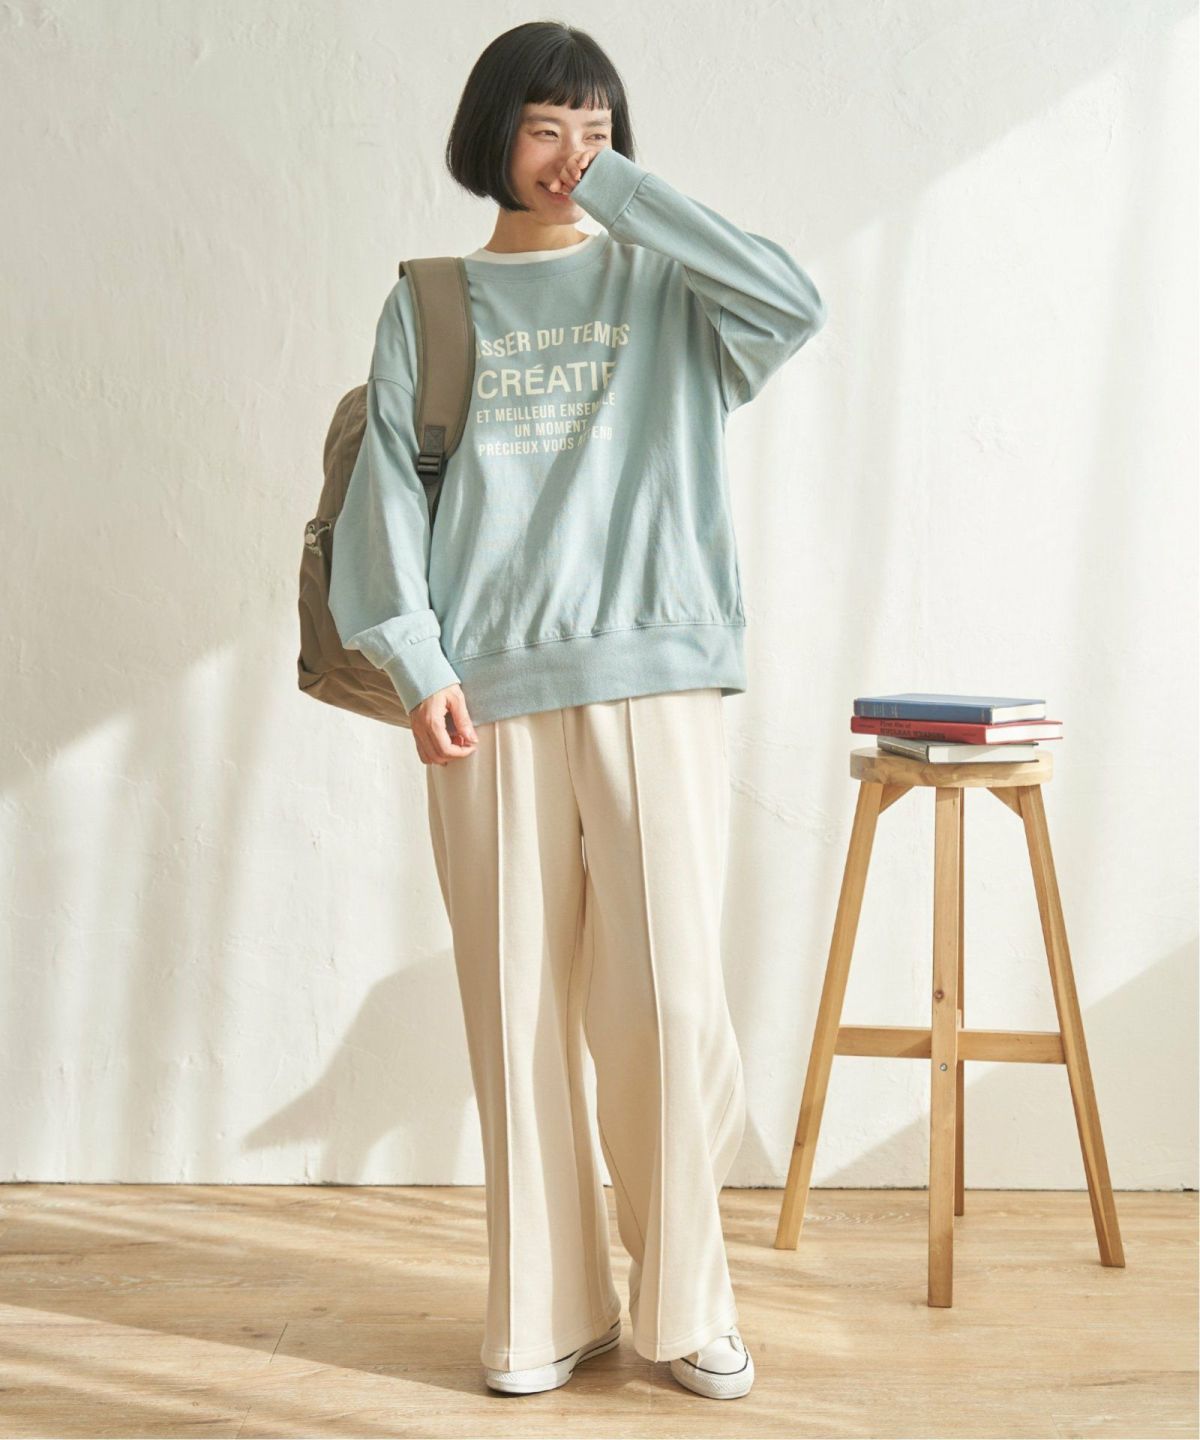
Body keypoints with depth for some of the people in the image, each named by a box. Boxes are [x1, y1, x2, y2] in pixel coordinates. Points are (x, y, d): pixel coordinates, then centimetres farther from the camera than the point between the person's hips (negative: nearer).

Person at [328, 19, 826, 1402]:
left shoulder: (664, 286, 11)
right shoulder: (428, 304, 13)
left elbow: (793, 305, -9)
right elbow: (386, 488, 6)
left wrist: (623, 191, -4)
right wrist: (418, 662, -5)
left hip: (655, 680, -1)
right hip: (488, 692, 1)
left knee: (670, 1005, -5)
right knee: (519, 1010, 4)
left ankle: (683, 1303, 14)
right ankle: (547, 1310, 18)